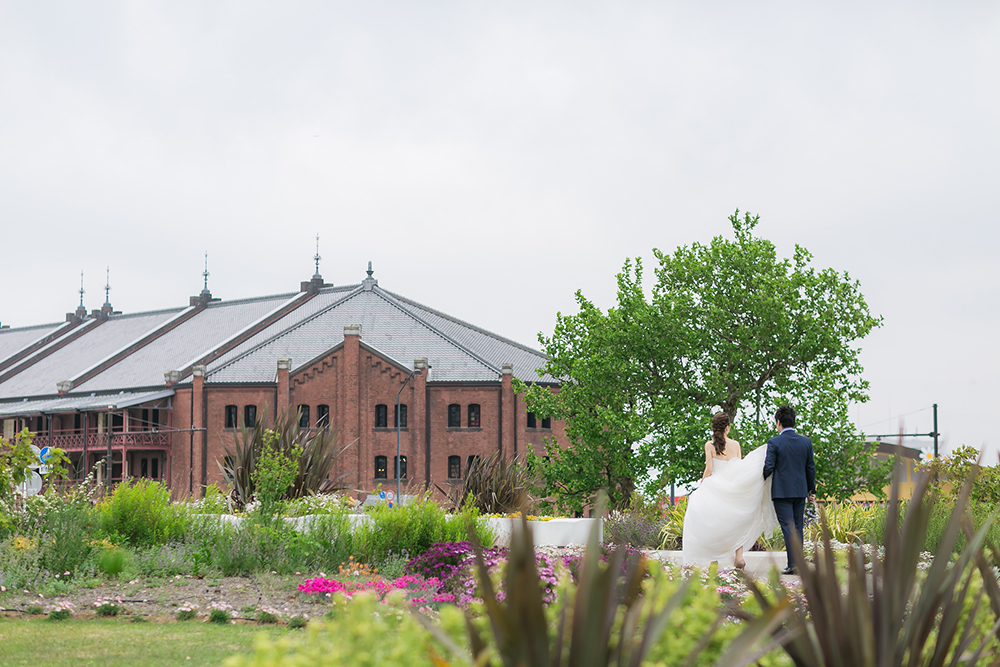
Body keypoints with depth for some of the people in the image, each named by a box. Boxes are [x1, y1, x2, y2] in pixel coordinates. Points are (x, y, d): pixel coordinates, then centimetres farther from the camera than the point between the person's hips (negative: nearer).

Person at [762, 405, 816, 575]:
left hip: (782, 491, -5)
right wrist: (812, 490, 18)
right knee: (797, 527, 12)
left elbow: (769, 468, -12)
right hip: (800, 491, 5)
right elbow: (811, 468, 9)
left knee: (788, 528, -5)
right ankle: (799, 564, 13)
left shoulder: (774, 443, -11)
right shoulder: (806, 442, 4)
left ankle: (793, 565, -11)